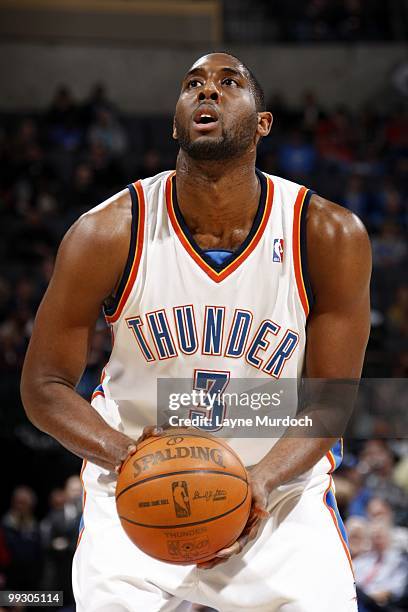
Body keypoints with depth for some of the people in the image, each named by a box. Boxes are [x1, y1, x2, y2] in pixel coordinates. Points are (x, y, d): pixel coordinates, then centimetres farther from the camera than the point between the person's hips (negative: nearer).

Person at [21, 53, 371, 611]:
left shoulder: (331, 236, -14)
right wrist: (125, 456, -26)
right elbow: (44, 387, -8)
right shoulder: (107, 234, -15)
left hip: (277, 484, 1)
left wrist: (262, 481, -27)